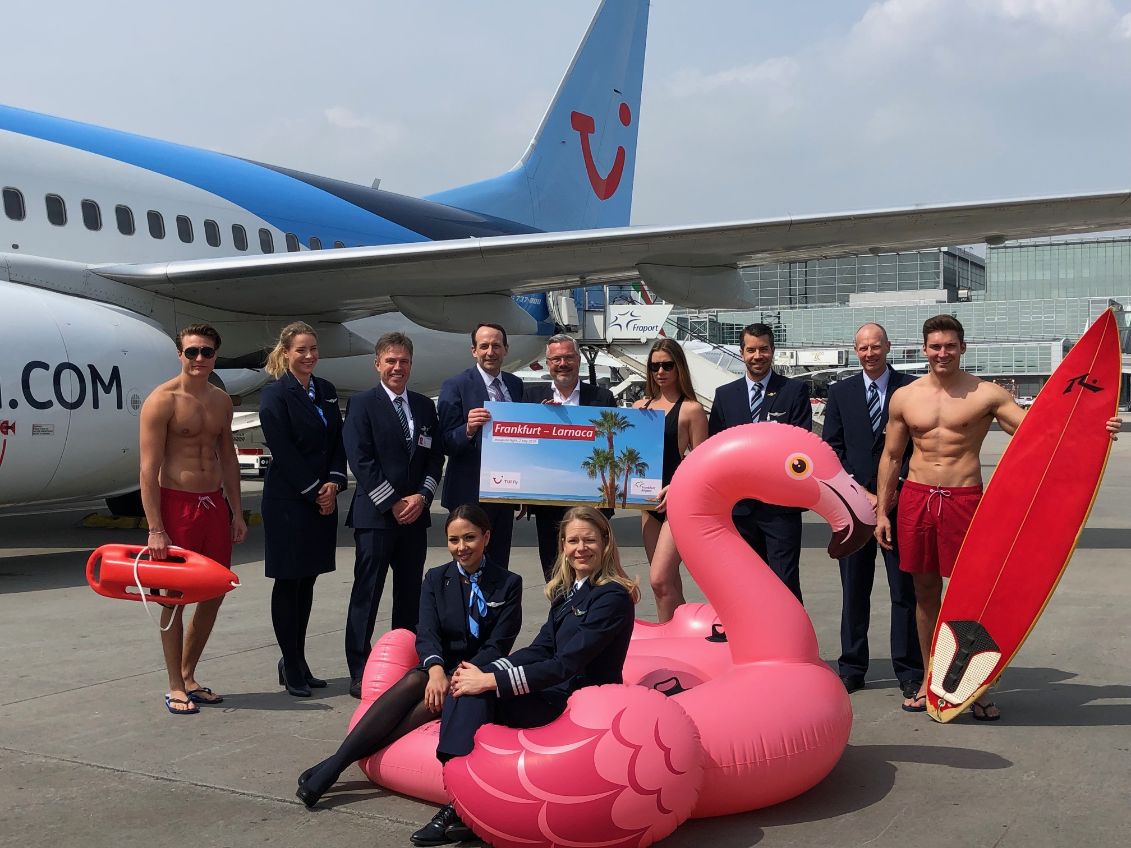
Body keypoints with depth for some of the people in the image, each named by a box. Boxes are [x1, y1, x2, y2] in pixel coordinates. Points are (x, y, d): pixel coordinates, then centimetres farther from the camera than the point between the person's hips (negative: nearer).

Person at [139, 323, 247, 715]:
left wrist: (236, 513, 13)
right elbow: (149, 469, -14)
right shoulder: (162, 400, -11)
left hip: (215, 503, 7)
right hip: (177, 504, -7)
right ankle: (175, 687, 13)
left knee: (214, 593, 12)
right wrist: (155, 529, -18)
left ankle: (188, 675, 26)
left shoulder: (221, 401, 10)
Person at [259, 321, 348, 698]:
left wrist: (333, 483, -4)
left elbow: (337, 442, 11)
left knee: (307, 581, 10)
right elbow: (282, 451, -12)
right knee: (288, 582, 1)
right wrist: (314, 492, -11)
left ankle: (296, 662, 19)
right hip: (288, 500, -6)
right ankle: (291, 665, 9)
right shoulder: (275, 394, -8)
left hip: (323, 499, 6)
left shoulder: (326, 391, 12)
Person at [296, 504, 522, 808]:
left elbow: (498, 645, -5)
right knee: (411, 684, -32)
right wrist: (435, 669, -25)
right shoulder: (436, 578, 10)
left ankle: (333, 767, -38)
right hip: (440, 668, 3)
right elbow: (426, 634, -3)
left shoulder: (509, 584, 3)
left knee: (433, 703, -33)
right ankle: (335, 764, -40)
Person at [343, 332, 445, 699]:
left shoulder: (425, 406, 14)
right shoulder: (362, 404, -2)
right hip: (375, 516, -5)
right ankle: (359, 674, 4)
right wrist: (393, 503, -12)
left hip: (415, 514, 5)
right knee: (366, 595, -2)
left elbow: (435, 457, 12)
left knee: (410, 594, 9)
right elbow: (360, 460, -9)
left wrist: (422, 496, -4)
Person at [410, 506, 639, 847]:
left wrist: (492, 682, -23)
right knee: (468, 690, -18)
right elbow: (540, 650, 9)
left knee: (475, 694, -24)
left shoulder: (613, 597, -13)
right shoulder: (566, 591, 13)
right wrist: (485, 671, -9)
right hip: (556, 691, 7)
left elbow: (566, 664, -20)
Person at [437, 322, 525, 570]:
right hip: (471, 493, -5)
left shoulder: (515, 385, 9)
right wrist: (468, 429, -30)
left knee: (500, 564, 13)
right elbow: (447, 444, -12)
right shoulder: (455, 386, -8)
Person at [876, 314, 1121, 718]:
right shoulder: (904, 397, 7)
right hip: (916, 499, 2)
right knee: (925, 591, 9)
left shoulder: (986, 394, -1)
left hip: (964, 500, -2)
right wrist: (882, 511, 9)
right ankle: (929, 681, 22)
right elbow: (891, 457, 12)